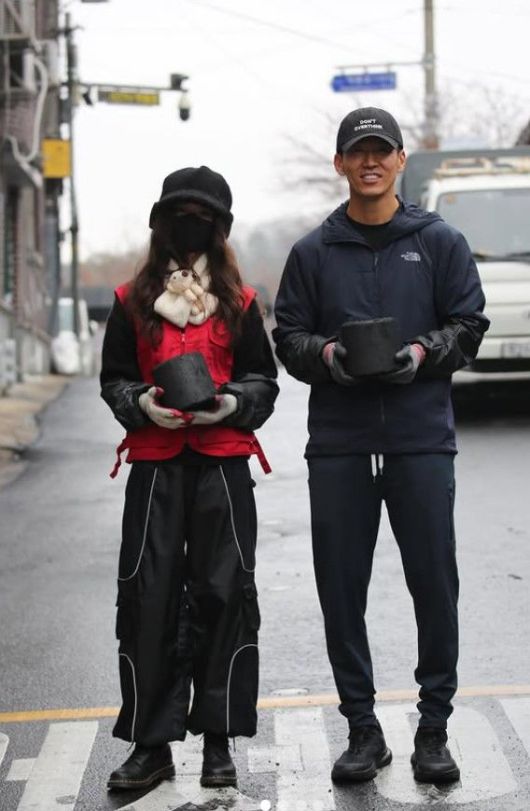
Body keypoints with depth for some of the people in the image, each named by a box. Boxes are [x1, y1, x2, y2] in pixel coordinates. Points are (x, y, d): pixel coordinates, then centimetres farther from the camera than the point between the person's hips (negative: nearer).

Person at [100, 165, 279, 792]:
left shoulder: (239, 302, 10)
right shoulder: (133, 300, 10)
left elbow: (263, 379, 11)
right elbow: (113, 379, 11)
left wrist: (232, 404, -9)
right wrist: (143, 404, -9)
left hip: (223, 463, 0)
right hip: (154, 464, 0)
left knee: (223, 594, -1)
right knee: (148, 597, -3)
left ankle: (218, 740, 10)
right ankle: (151, 743, 6)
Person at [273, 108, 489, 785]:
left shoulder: (439, 241, 8)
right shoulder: (313, 252, 11)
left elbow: (468, 325, 6)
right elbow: (288, 336, 10)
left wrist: (424, 351, -13)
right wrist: (326, 353, -11)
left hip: (422, 440, -1)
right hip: (338, 445, 1)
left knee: (435, 586, 0)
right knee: (341, 590, 4)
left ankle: (434, 728, 14)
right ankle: (362, 728, 16)